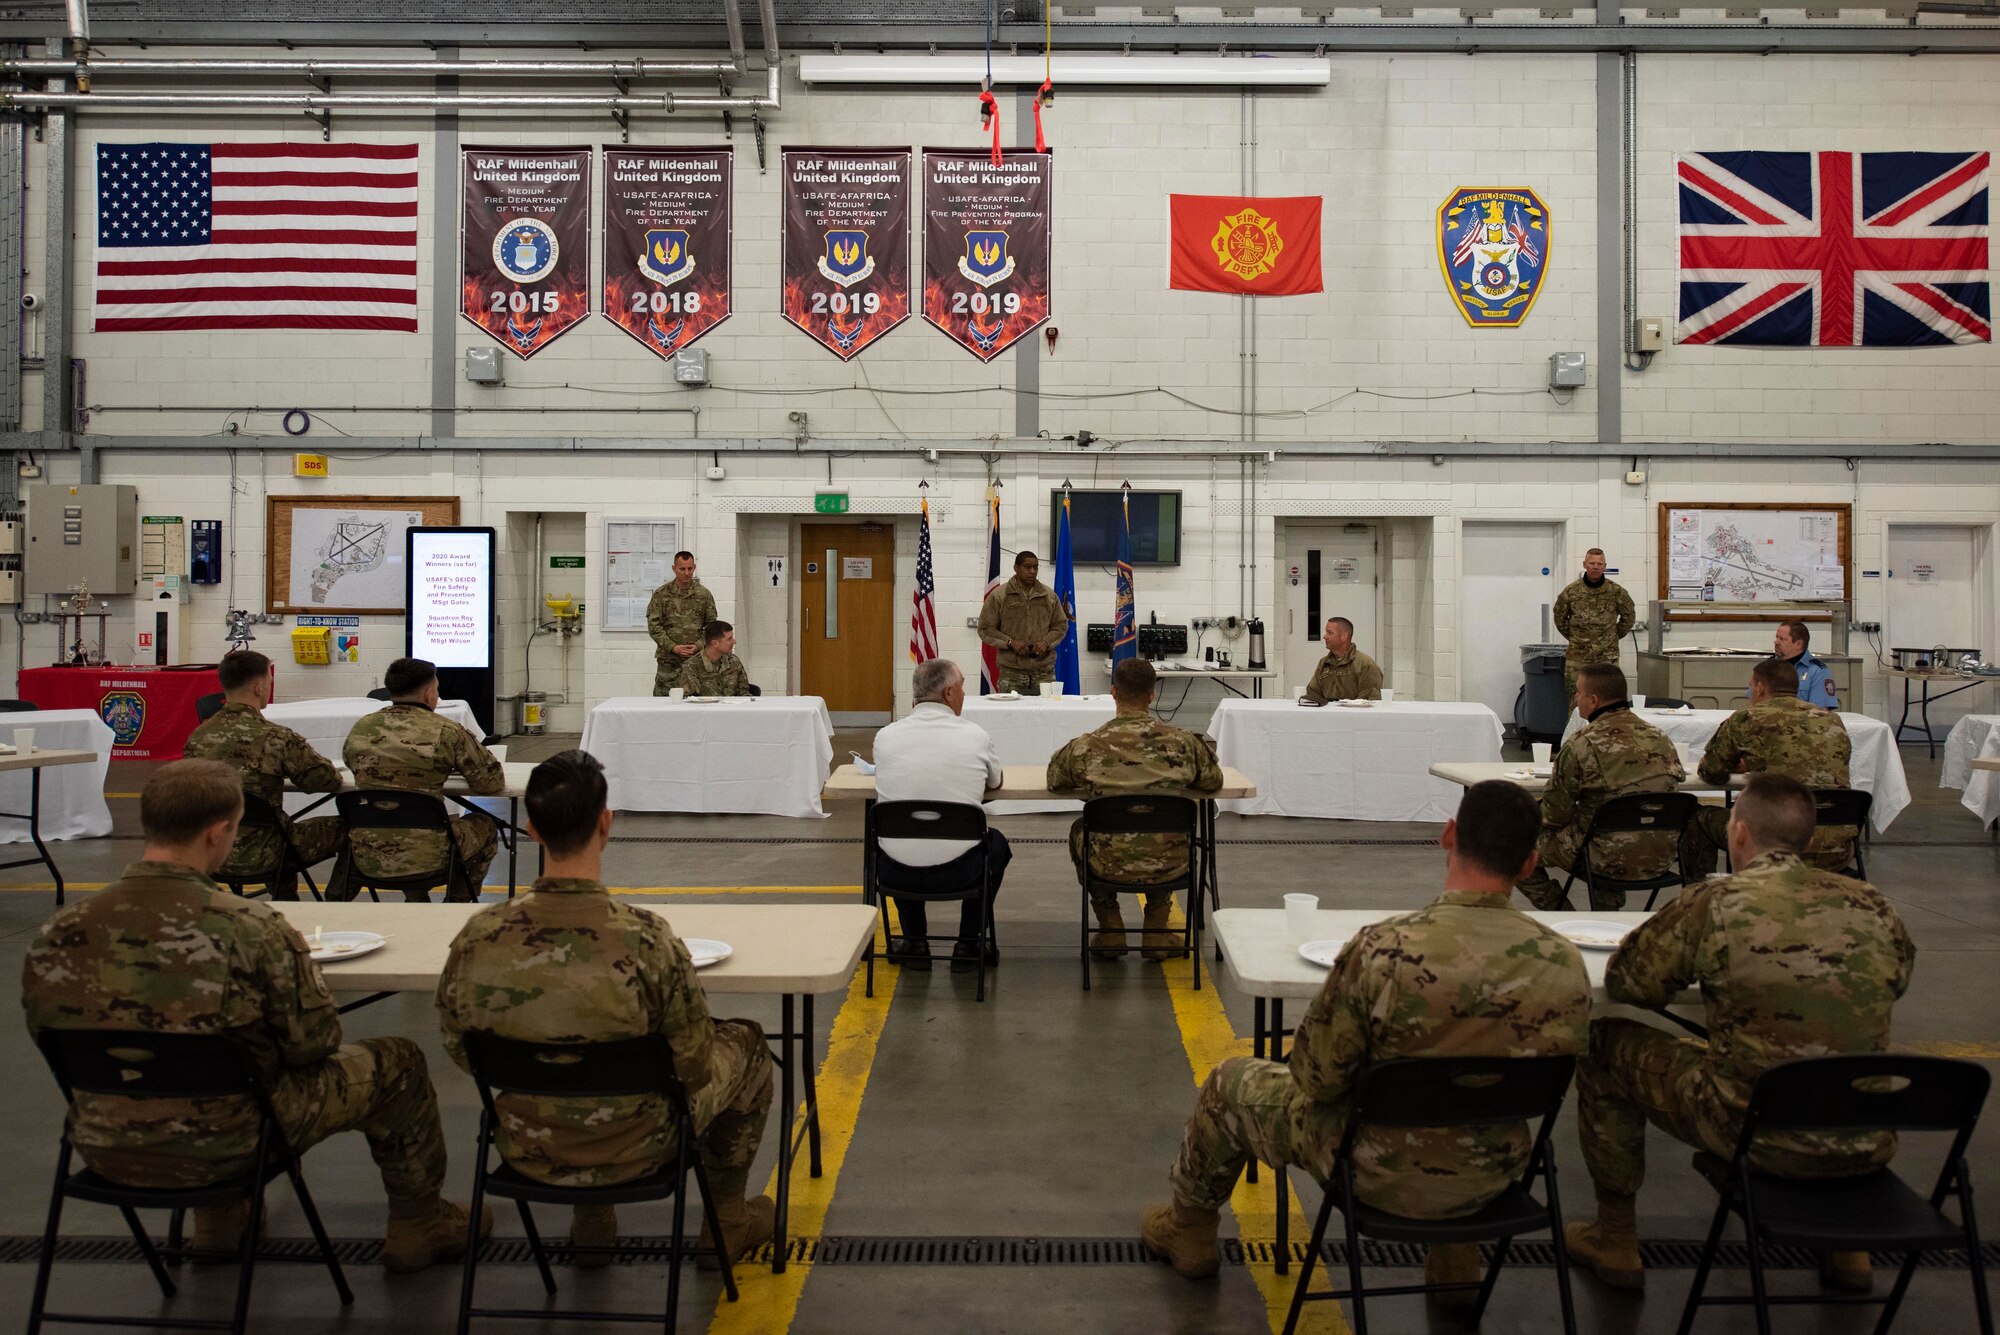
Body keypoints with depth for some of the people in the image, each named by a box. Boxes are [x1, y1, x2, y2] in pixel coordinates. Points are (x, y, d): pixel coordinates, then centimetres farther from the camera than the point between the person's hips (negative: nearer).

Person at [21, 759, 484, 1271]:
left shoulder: (58, 934, -12)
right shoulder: (251, 927, -24)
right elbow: (314, 1042, -15)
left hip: (104, 1151, 5)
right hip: (223, 1149, -5)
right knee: (397, 1064, 13)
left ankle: (217, 1223, 45)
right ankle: (417, 1224, 31)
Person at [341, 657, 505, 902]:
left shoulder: (360, 728, 3)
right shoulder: (447, 732, -10)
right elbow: (493, 782, -2)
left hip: (365, 857, 4)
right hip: (423, 858, -4)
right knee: (486, 829, 24)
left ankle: (416, 899, 33)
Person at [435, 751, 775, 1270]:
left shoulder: (478, 935, -19)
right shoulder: (645, 938, -30)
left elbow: (458, 1049, -2)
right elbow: (694, 1068, -19)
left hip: (525, 1151, 4)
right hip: (632, 1153, -3)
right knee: (745, 1042, 22)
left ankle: (592, 1225, 43)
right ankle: (727, 1223, 36)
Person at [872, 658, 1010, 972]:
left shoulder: (886, 736, -2)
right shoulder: (975, 735, -4)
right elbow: (995, 782, 16)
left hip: (897, 873, 2)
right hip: (957, 872, -2)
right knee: (996, 842, 31)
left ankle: (914, 943, 33)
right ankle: (969, 945, 28)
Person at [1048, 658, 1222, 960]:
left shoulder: (1088, 746, -9)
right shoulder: (1181, 742, -6)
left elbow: (1054, 781, 10)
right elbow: (1213, 781, 12)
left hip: (1108, 866, -1)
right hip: (1168, 866, 1)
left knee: (1080, 829, 33)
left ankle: (1110, 930, 31)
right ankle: (1157, 929, 33)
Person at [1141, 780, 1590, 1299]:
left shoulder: (1384, 948, -30)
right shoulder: (1568, 966, -17)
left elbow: (1316, 1078, -18)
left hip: (1382, 1176, -3)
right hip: (1493, 1178, 4)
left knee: (1230, 1082, 22)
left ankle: (1188, 1230, 45)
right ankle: (1456, 1256, 49)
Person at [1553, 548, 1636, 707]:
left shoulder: (1616, 591, -1)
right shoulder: (1571, 591, 0)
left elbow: (1629, 616, 13)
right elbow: (1560, 618, 14)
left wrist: (1615, 636, 12)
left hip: (1607, 656, 0)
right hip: (1577, 656, 0)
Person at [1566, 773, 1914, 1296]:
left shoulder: (1711, 905, -12)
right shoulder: (1872, 904, -1)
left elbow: (1622, 983, 1)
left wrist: (1704, 976, 21)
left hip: (1758, 1138, -5)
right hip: (1866, 1146, 5)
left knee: (1605, 1043, 15)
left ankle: (1613, 1238, 27)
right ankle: (1848, 1244, 41)